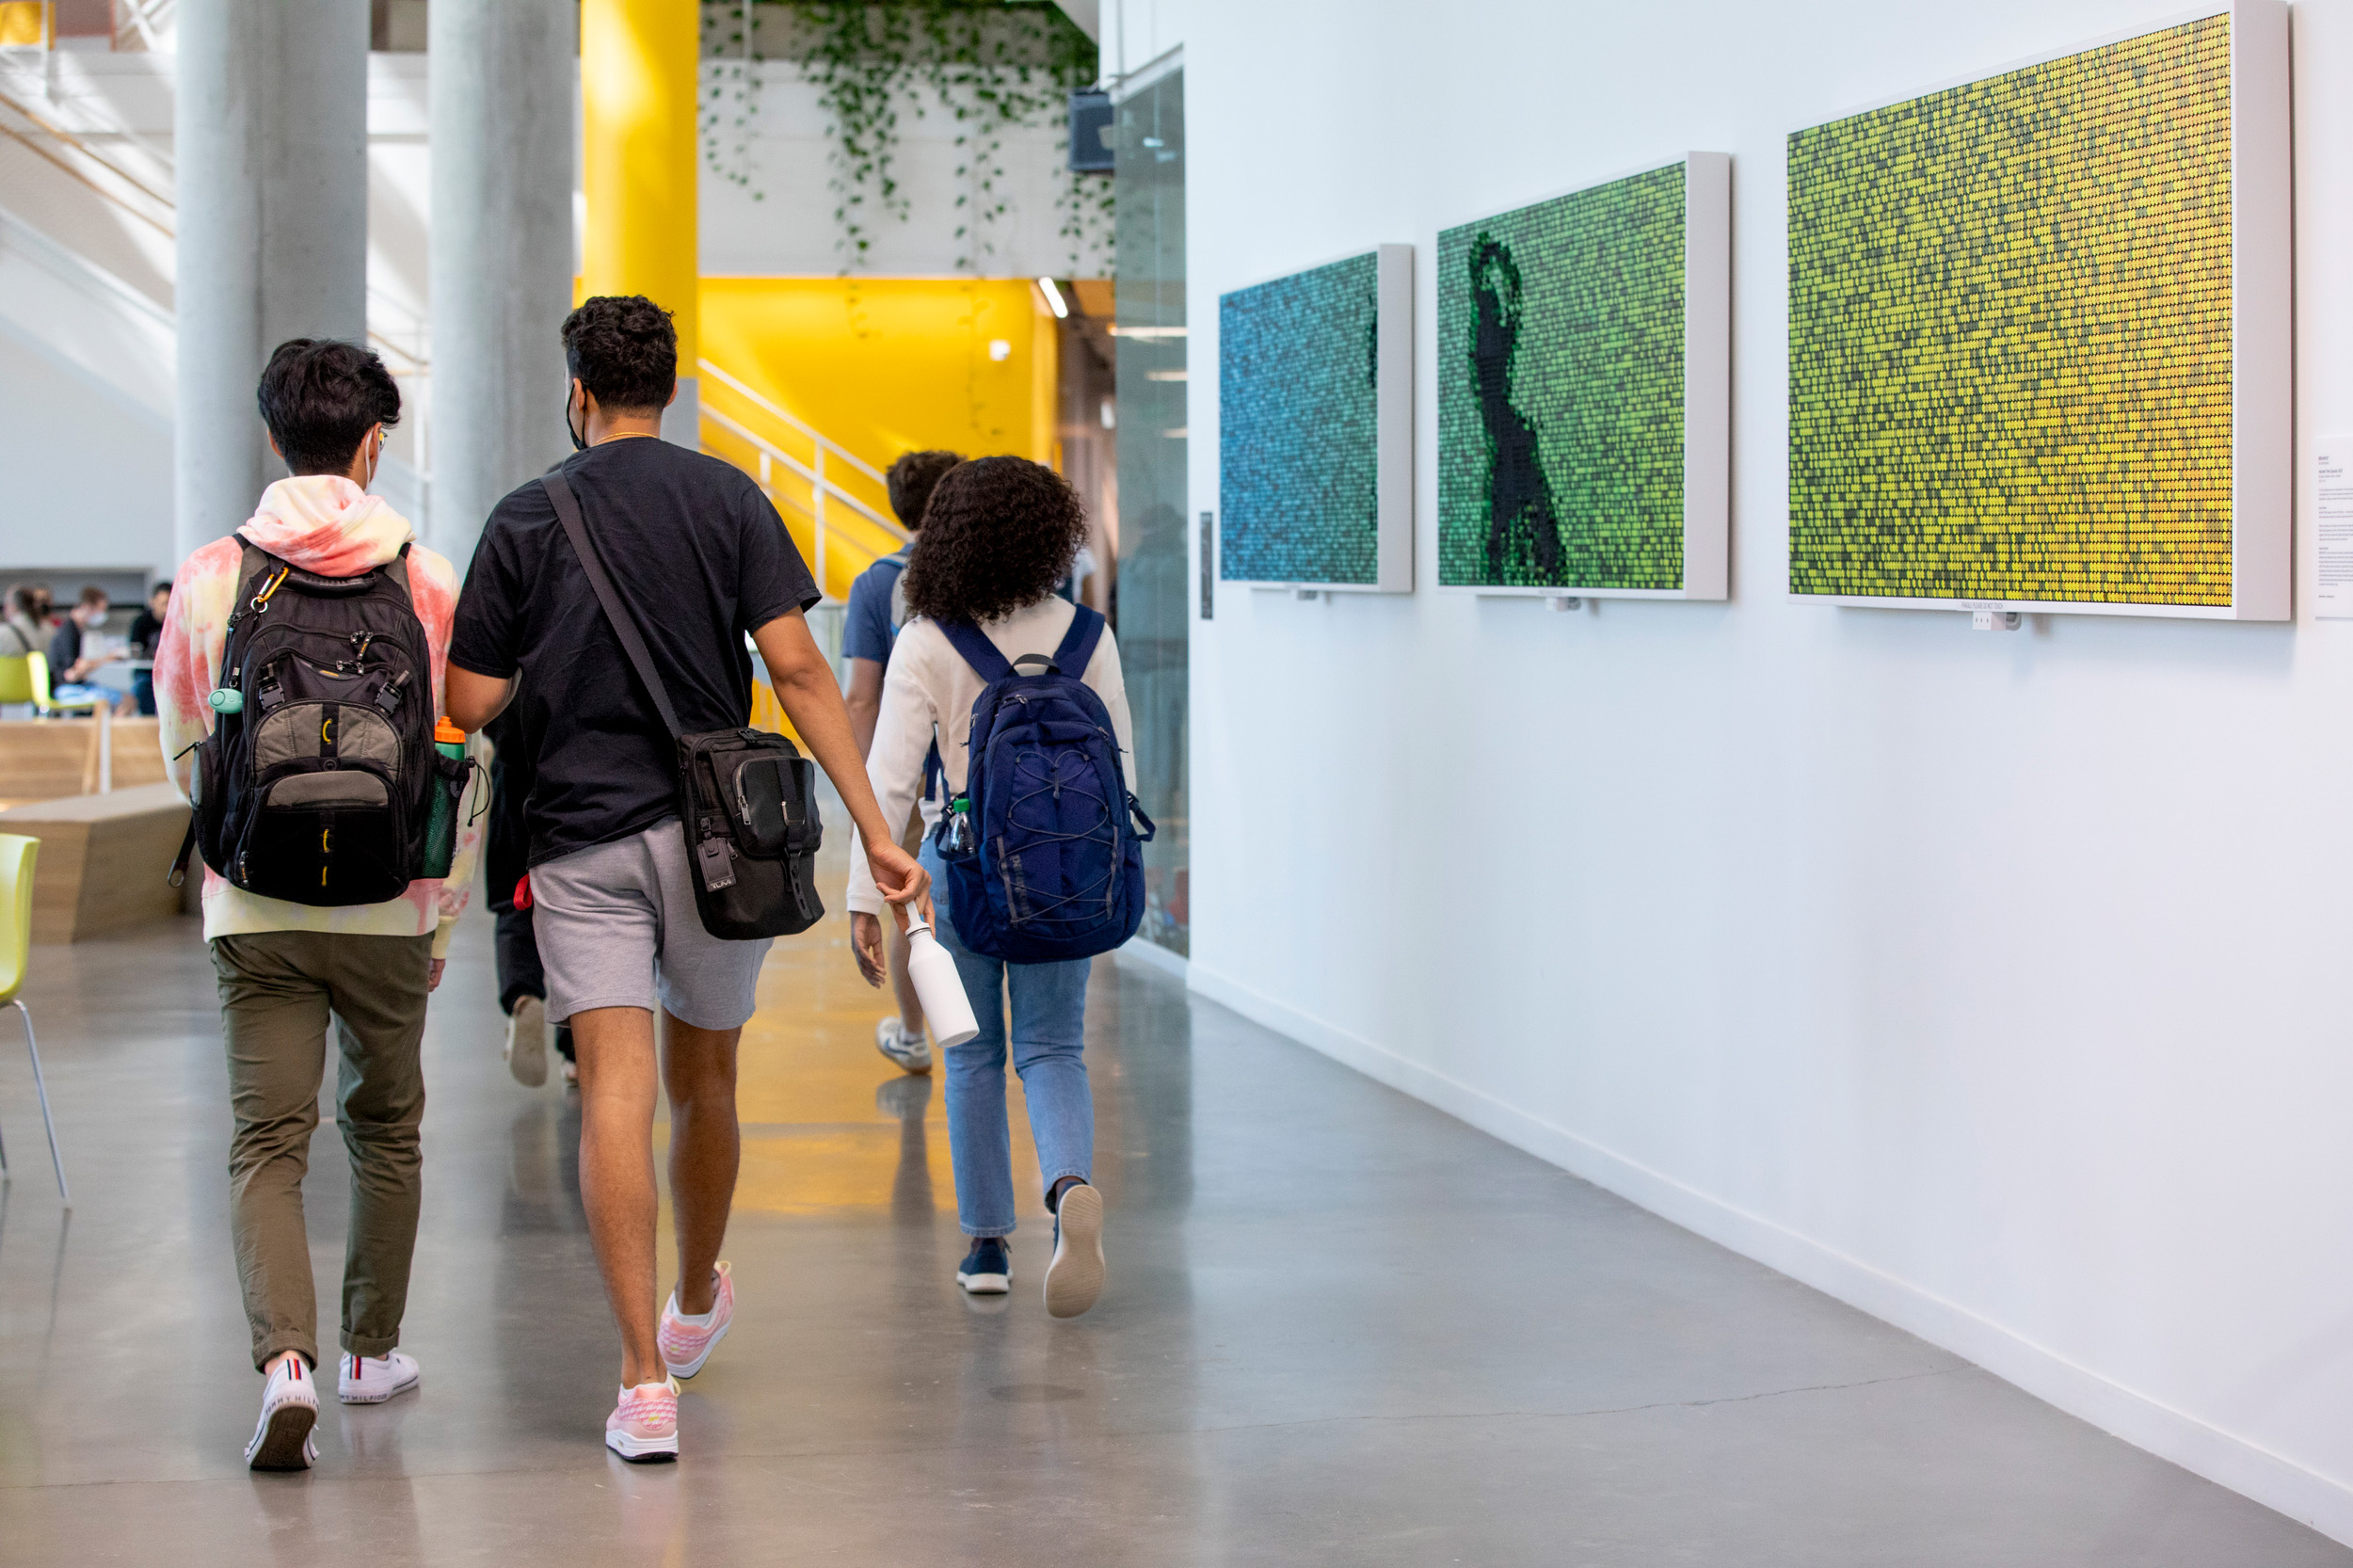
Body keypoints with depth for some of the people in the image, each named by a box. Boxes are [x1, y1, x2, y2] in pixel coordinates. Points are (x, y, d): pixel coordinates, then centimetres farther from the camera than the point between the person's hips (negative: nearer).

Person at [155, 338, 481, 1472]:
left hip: (255, 910, 0)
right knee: (385, 1128, 18)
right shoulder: (428, 579, -3)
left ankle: (284, 1359, -19)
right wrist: (444, 911, 10)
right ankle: (370, 1350, 29)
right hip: (389, 909, 0)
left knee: (266, 1144, 0)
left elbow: (180, 751, 9)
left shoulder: (208, 578, -1)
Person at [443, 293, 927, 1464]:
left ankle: (644, 1379, -18)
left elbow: (471, 704, 0)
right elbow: (796, 669, -7)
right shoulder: (728, 499, 2)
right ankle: (698, 1303, 40)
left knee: (615, 1092, -8)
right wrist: (875, 830, -7)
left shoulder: (526, 519, 1)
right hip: (712, 835, 2)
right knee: (702, 1082, 18)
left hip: (581, 840, -2)